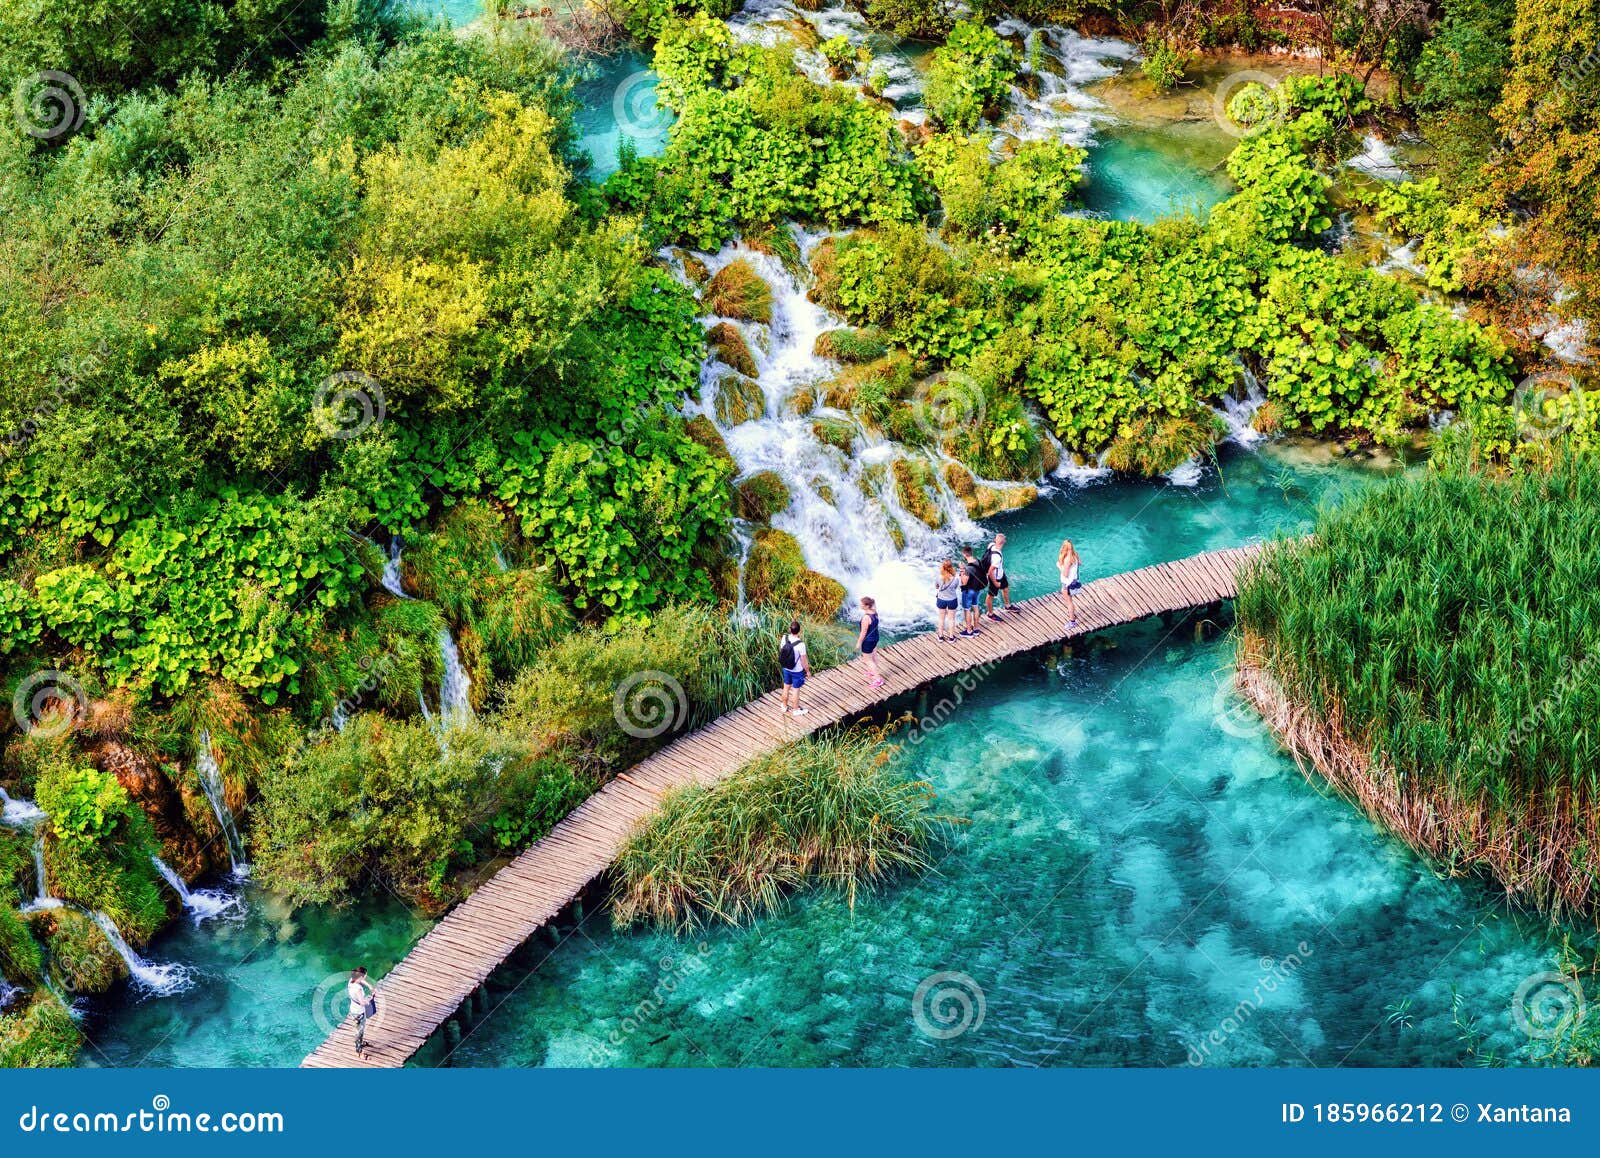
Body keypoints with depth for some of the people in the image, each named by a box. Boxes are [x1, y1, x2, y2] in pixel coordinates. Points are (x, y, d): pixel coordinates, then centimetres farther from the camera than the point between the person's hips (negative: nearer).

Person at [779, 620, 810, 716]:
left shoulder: (784, 638, -16)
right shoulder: (800, 644, -32)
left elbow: (781, 651, 1)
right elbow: (804, 661, -22)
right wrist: (808, 671, -4)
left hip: (786, 669, 5)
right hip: (797, 671, -5)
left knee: (786, 688, 23)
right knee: (796, 690, 14)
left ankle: (785, 706, 42)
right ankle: (796, 710, 32)